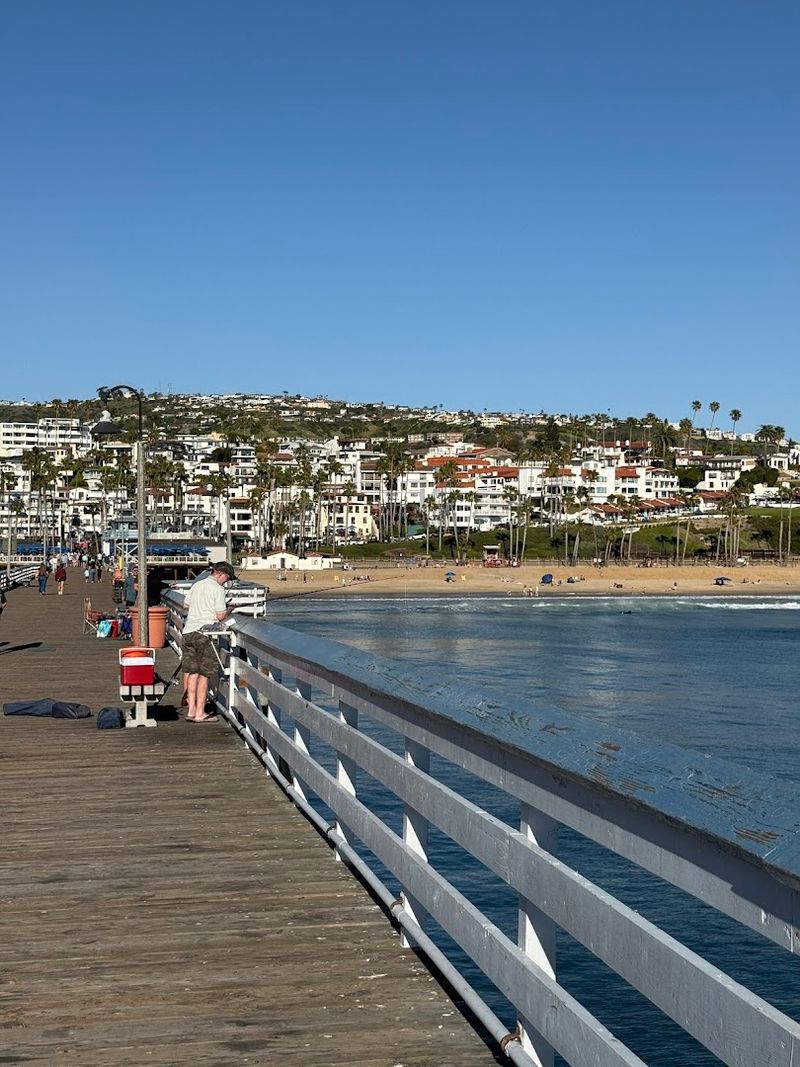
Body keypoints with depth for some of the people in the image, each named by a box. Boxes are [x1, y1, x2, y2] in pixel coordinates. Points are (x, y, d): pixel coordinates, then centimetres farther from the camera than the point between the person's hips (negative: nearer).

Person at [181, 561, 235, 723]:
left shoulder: (196, 585, 16)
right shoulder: (218, 589, -6)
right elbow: (220, 616, -9)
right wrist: (228, 610, 11)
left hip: (188, 631, 7)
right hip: (204, 633, -7)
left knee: (193, 673, 12)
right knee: (203, 675, -2)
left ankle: (191, 710, 11)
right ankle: (200, 714, -1)